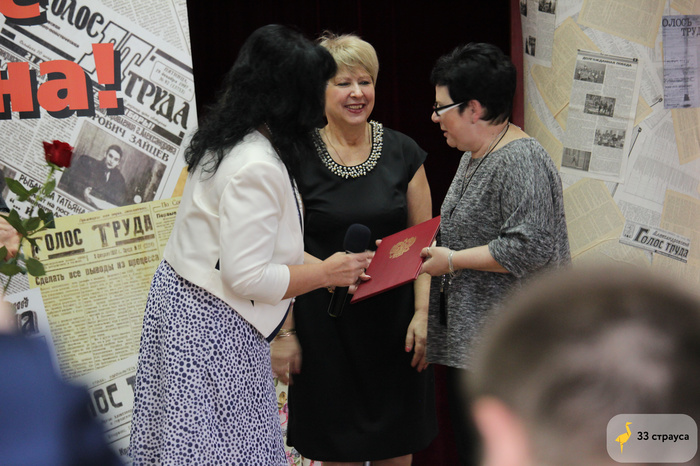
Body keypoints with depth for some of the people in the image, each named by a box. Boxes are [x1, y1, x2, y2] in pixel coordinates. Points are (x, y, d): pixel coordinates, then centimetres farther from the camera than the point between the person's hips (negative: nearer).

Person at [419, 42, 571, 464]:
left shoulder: (521, 161, -17)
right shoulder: (474, 154, 15)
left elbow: (529, 248, -24)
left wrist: (452, 260, -17)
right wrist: (433, 250, 12)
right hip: (465, 340, 10)